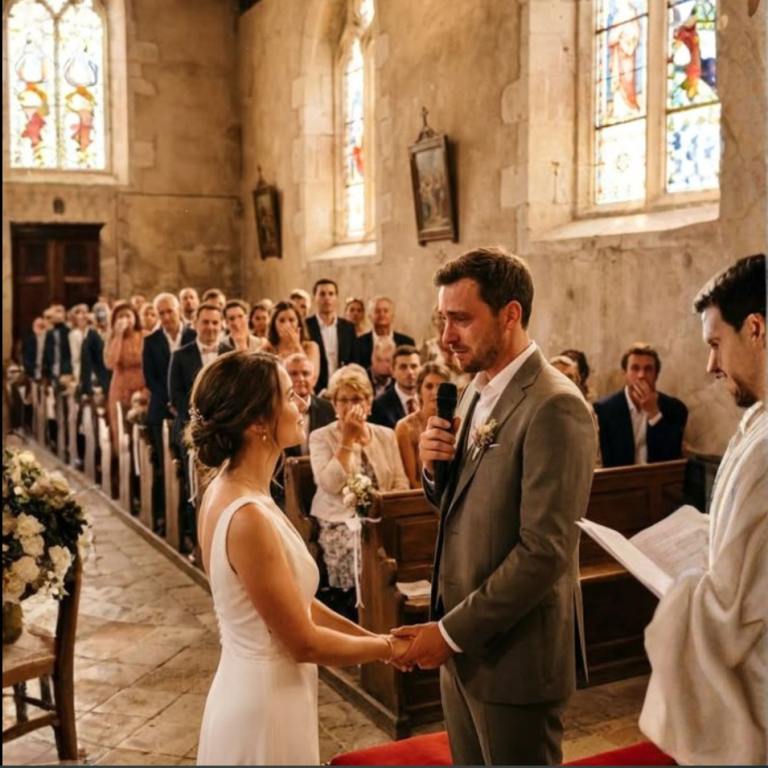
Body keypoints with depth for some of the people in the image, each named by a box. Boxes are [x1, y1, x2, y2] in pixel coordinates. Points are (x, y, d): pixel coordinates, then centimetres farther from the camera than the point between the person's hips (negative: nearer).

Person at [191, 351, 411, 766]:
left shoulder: (229, 489, 0)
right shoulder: (248, 516, -28)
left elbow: (294, 600, 7)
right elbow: (305, 642, -20)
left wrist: (369, 636, 5)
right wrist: (386, 648, -6)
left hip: (254, 691, 8)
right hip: (265, 703, -8)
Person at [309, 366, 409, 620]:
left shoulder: (386, 435, 14)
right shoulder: (320, 437, 3)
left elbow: (401, 483, 11)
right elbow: (330, 485, -12)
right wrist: (347, 439, -12)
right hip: (340, 522, -3)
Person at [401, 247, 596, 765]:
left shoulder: (554, 407, -20)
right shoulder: (479, 390, 7)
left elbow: (545, 551, -24)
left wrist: (452, 632, -18)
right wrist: (435, 467, -6)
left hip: (514, 653, -8)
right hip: (461, 643, 8)